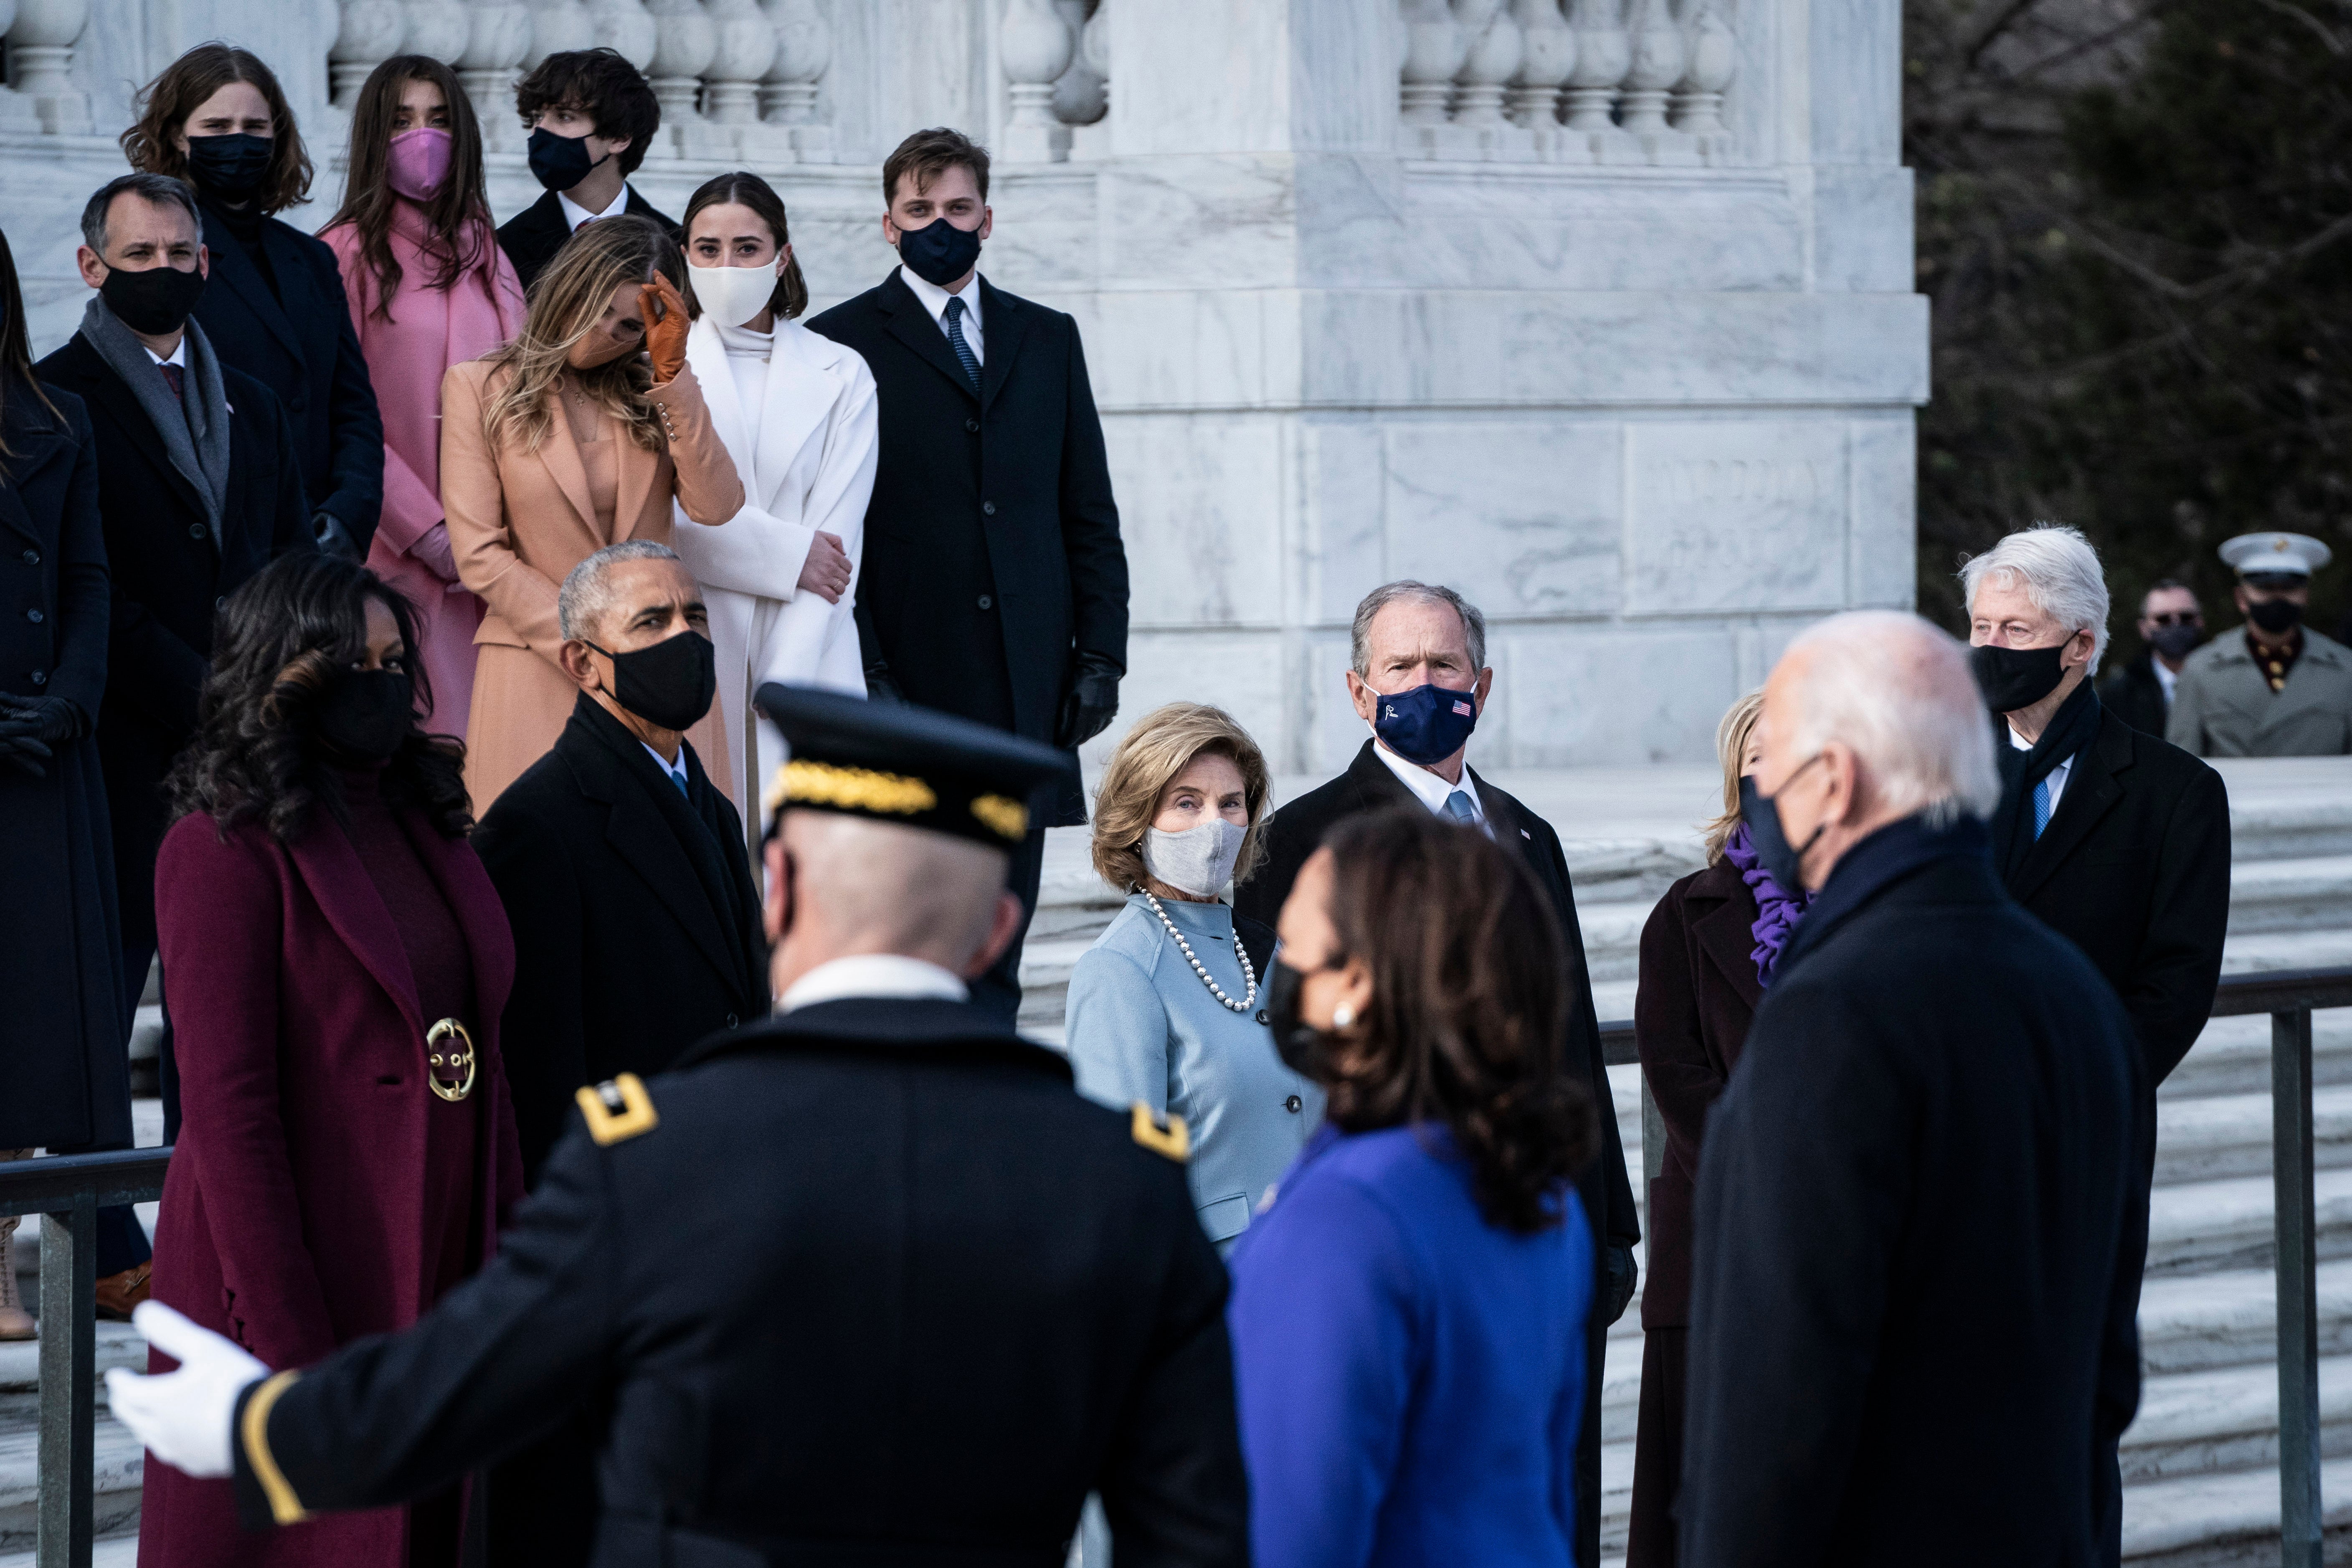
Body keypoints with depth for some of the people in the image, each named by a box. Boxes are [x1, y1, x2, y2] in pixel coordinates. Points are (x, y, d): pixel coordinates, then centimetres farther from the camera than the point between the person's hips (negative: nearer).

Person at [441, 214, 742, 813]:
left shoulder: (655, 392, 13)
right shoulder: (480, 388, 4)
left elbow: (715, 509, -4)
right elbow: (479, 555, -3)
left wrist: (673, 374, -7)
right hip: (537, 669, -2)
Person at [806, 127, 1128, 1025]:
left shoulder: (1047, 339, 16)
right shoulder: (842, 343, 3)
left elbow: (1090, 514, 15)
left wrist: (1100, 653, 5)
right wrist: (863, 671, -11)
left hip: (1028, 682, 4)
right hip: (907, 678, -4)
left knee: (997, 946, 5)